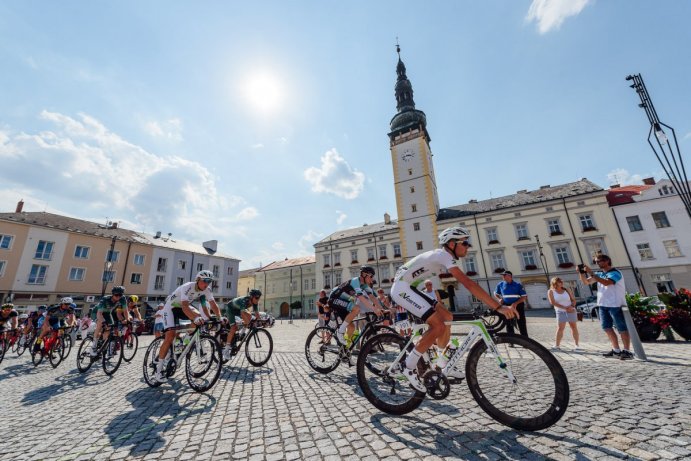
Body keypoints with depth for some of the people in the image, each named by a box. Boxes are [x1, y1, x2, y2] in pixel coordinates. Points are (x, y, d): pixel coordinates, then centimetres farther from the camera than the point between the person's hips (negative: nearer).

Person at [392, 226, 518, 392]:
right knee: (438, 325, -17)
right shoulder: (444, 255, -18)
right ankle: (410, 367, -3)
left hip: (408, 288, 10)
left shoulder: (443, 257, 14)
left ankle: (442, 365, 24)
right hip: (402, 288, -10)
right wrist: (499, 307, -28)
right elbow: (468, 283, -27)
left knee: (447, 317, 12)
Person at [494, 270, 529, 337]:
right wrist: (500, 299, -4)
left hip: (518, 305, -2)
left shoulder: (517, 285, -4)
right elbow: (495, 293, 16)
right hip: (507, 306, 2)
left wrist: (516, 303, -19)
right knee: (509, 324, 9)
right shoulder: (501, 284, 2)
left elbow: (524, 296, -6)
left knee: (522, 323, 2)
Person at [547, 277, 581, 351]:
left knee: (574, 327, 5)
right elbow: (552, 302, -11)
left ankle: (577, 345, 15)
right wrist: (565, 307, -17)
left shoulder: (567, 290, 6)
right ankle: (557, 345, -5)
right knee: (560, 328, -9)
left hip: (571, 311, 3)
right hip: (560, 312, -3)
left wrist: (572, 306, -13)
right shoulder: (551, 291, -3)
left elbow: (573, 300, 8)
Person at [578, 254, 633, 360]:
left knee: (622, 328, 2)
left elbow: (606, 282, -27)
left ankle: (627, 351, 10)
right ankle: (616, 350, 21)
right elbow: (586, 282, 10)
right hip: (603, 305, 7)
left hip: (616, 305, -7)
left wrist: (591, 273, -28)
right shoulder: (599, 273, 11)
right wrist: (581, 272, -6)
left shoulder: (615, 272, -10)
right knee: (607, 327, 10)